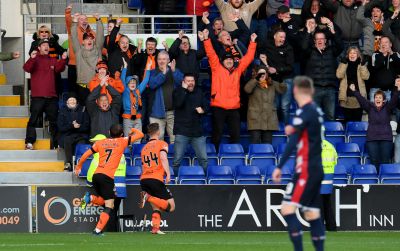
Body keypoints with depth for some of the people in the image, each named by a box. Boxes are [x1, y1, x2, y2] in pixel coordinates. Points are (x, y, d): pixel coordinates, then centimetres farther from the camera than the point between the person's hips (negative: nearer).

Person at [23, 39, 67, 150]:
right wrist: (32, 59, -33)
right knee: (34, 119, -8)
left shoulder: (53, 61, 14)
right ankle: (29, 143, -8)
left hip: (51, 96, 5)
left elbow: (59, 69, -2)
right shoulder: (35, 60, 1)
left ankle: (55, 143, 15)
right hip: (37, 96, -5)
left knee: (54, 120, 9)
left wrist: (63, 60, -19)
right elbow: (27, 68, -16)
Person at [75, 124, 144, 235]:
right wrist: (133, 130, 34)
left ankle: (90, 198, -4)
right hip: (108, 176, -5)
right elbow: (140, 135, 12)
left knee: (104, 201, 25)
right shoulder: (122, 142, 7)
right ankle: (98, 230, -14)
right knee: (109, 206, 0)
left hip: (96, 175, 5)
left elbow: (85, 155, 18)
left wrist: (78, 167, 32)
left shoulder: (100, 143, 16)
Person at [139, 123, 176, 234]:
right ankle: (149, 198, -21)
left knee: (156, 207, 15)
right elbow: (163, 158, -13)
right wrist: (168, 174, -20)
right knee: (170, 206, -3)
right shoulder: (162, 144, 6)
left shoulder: (144, 148, 23)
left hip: (143, 179, 6)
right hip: (156, 179, -6)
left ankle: (155, 228, -4)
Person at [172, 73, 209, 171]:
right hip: (182, 131, -3)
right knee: (177, 159, -4)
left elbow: (206, 106, 17)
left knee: (204, 159, 2)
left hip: (197, 131, 3)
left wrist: (203, 110, -5)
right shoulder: (178, 91, 0)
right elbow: (178, 104, -18)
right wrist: (184, 90, -15)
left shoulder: (199, 92, 12)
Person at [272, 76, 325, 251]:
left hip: (306, 170, -9)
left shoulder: (304, 111, -13)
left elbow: (292, 141, -19)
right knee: (312, 214, 9)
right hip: (317, 169, 9)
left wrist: (279, 167, -19)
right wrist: (294, 130, 25)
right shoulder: (316, 110, 11)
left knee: (288, 209, -12)